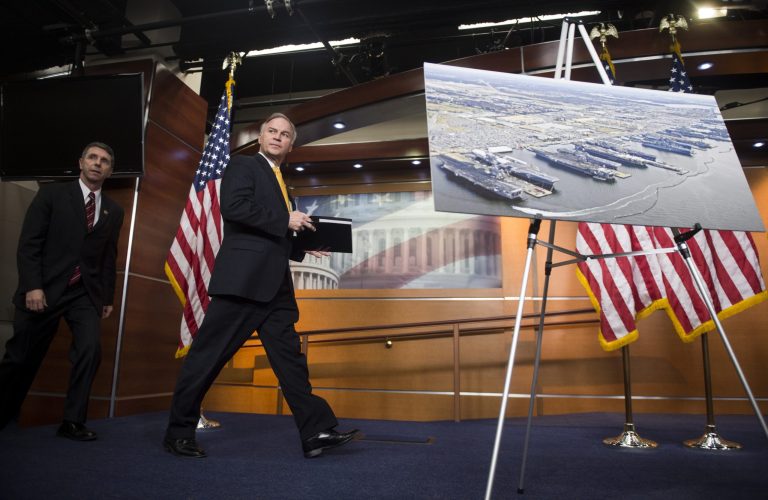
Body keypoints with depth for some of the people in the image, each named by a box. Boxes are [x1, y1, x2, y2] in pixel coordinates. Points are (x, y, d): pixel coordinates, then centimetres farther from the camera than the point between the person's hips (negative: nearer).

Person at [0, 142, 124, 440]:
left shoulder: (114, 211, 10)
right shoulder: (52, 194, 1)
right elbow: (28, 244, -5)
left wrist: (108, 297, 9)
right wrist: (32, 286, -15)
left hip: (86, 293, 2)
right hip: (46, 289, -2)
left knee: (90, 349, -16)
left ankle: (72, 422, -5)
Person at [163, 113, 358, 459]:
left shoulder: (280, 184, 25)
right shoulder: (243, 165, 4)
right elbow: (233, 207, -15)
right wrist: (286, 221, -12)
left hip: (275, 284, 8)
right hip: (243, 279, -8)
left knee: (290, 357, 4)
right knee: (208, 356, 0)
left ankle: (316, 432, 6)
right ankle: (178, 432, 13)